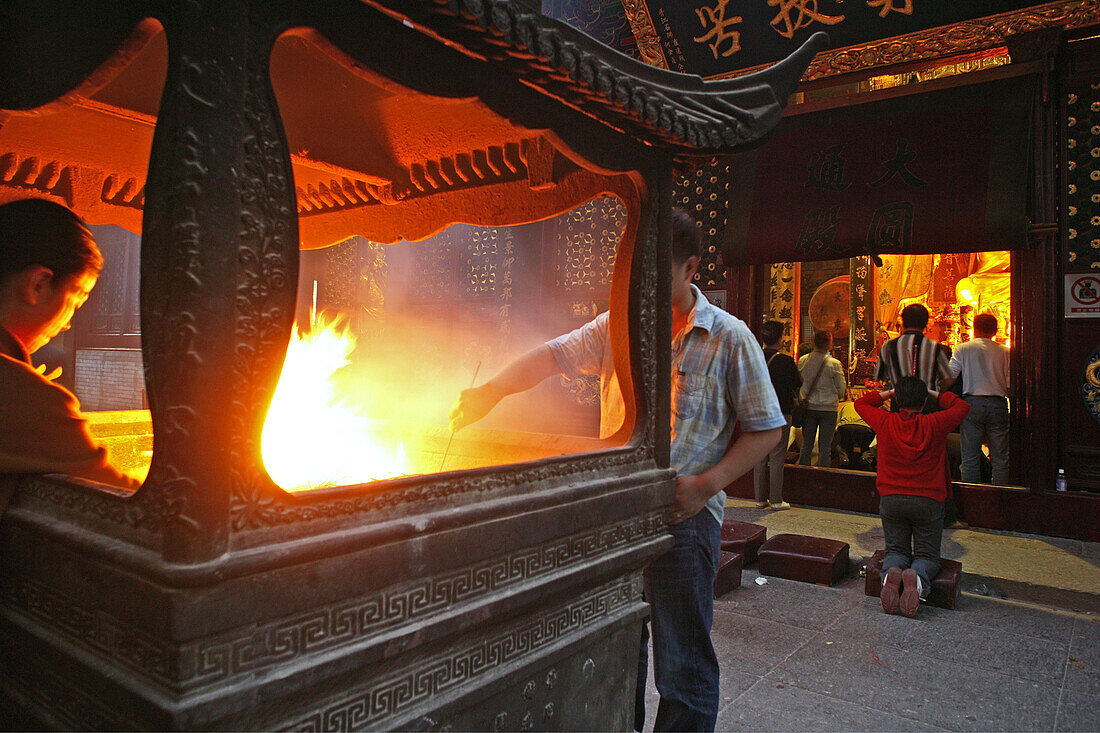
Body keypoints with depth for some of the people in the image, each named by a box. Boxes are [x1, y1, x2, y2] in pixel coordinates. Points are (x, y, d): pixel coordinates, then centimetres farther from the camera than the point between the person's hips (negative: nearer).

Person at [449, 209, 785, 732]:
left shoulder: (730, 339, -4)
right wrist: (492, 390, -12)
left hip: (683, 517, -4)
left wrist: (706, 484, -15)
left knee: (682, 665, 4)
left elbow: (765, 429, -3)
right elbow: (554, 354, 3)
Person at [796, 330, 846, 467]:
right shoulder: (834, 364, -11)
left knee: (806, 445, 11)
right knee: (825, 447, 4)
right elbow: (841, 389, -3)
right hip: (828, 408, -3)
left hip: (808, 407, 3)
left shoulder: (802, 361, -3)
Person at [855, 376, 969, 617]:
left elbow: (861, 403, 15)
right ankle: (918, 578, -25)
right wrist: (936, 394, 19)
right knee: (927, 555, 11)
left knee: (896, 550, 13)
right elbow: (962, 407, 11)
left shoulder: (885, 423, -4)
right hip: (928, 500, -1)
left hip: (891, 499, 1)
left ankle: (891, 574, -22)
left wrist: (888, 393, 20)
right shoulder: (933, 425, -8)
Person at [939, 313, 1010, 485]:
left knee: (970, 457, 3)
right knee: (1000, 458, 8)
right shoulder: (1004, 352, 5)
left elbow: (948, 379, -4)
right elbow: (1010, 386, 3)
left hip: (972, 402, -1)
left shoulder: (963, 349, 1)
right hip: (998, 404, 1)